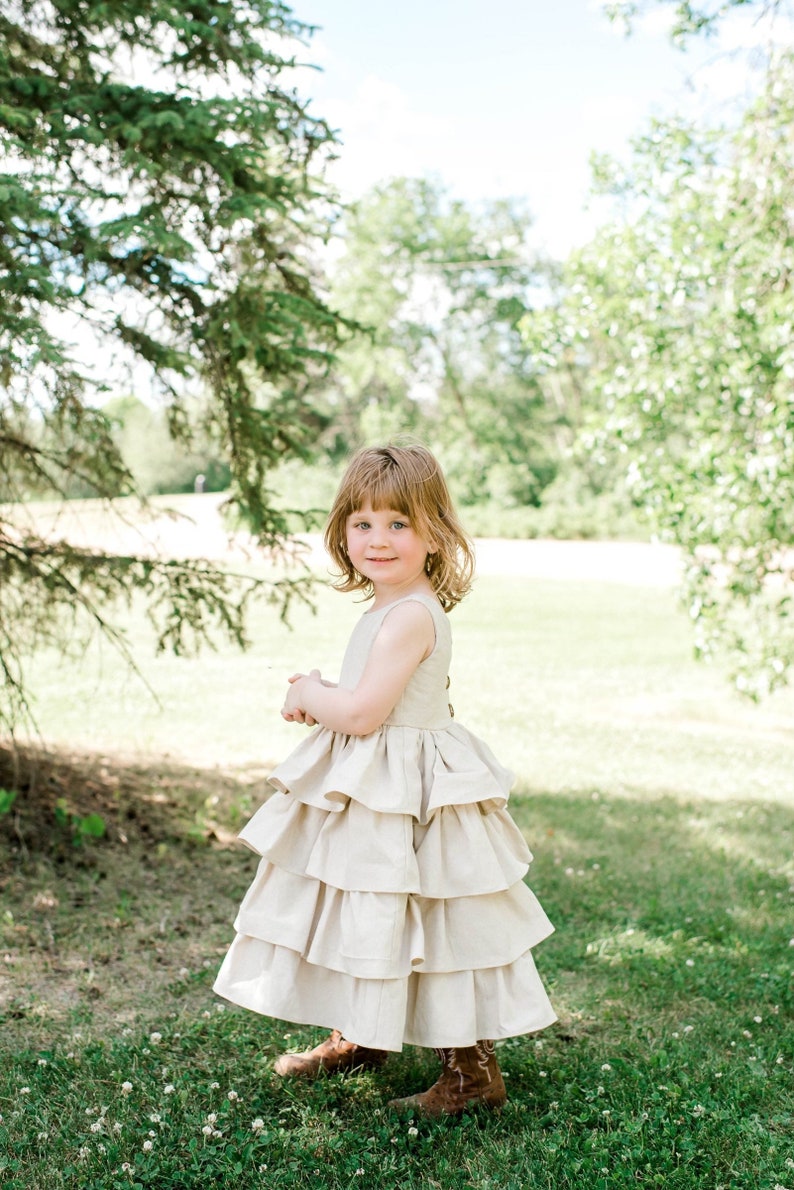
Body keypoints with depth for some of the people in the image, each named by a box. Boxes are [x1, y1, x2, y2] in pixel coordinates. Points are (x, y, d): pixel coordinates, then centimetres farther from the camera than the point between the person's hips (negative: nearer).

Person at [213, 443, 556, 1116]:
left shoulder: (409, 614, -23)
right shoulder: (390, 608, 9)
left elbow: (362, 713, -27)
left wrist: (307, 695, -8)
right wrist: (322, 698, 5)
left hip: (409, 794, -11)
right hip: (371, 792, 11)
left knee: (433, 927, 0)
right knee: (363, 918, 22)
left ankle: (475, 1070, 16)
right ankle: (360, 1038, 41)